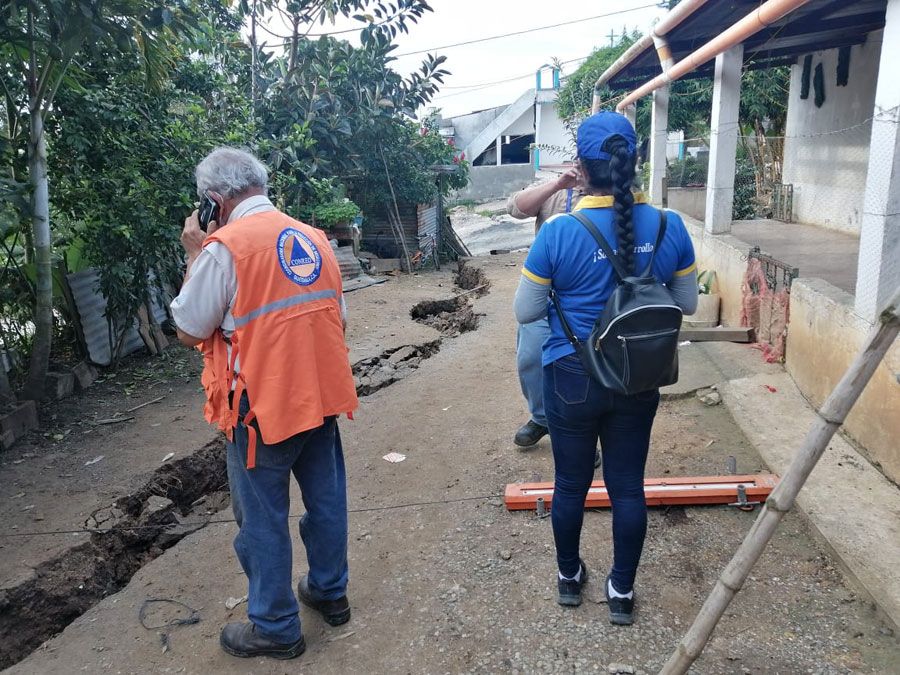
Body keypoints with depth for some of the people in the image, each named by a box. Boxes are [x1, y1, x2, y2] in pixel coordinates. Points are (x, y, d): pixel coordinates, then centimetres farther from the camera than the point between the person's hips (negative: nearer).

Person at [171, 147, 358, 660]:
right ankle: (331, 592, 38)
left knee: (263, 520, 10)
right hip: (322, 394, 6)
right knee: (326, 498, 20)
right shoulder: (315, 238, 5)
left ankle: (276, 628, 24)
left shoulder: (224, 246, -15)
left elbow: (190, 331, -6)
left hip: (263, 405, -6)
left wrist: (194, 257, 1)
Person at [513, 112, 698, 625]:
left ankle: (570, 576, 37)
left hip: (573, 377, -2)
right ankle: (622, 591, 30)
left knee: (571, 483, 16)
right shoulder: (669, 227, -8)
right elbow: (688, 303, 5)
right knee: (628, 486, 15)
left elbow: (526, 312, -7)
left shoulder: (558, 232, -17)